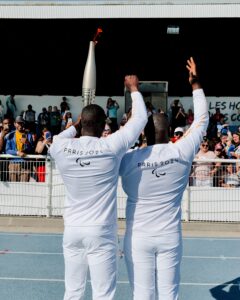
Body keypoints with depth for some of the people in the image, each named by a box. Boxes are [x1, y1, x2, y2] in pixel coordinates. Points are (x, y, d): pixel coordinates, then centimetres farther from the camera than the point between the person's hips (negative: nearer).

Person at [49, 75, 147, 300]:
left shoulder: (61, 147, -5)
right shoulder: (111, 146, -12)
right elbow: (140, 118, 2)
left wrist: (76, 124, 29)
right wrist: (134, 89, 15)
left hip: (72, 230, 4)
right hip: (101, 231, -4)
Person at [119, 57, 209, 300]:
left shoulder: (129, 159, -11)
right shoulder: (182, 153, -7)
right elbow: (202, 120, 7)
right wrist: (195, 83, 16)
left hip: (138, 238, -1)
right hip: (170, 237, 1)